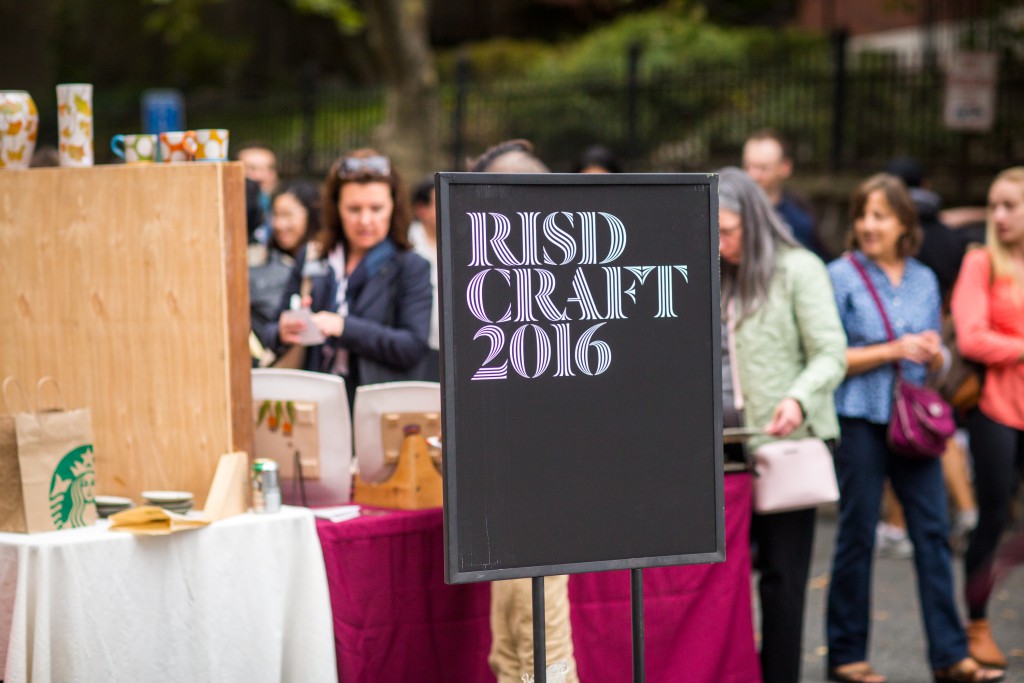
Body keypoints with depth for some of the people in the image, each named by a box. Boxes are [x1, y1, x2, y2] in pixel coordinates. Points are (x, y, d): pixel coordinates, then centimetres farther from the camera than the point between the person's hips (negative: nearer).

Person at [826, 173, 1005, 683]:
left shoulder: (924, 280, 11)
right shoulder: (841, 276, -2)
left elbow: (936, 362, 17)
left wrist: (933, 353, -7)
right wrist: (893, 351, -14)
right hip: (859, 418, -4)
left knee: (933, 531, 1)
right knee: (857, 535, 2)